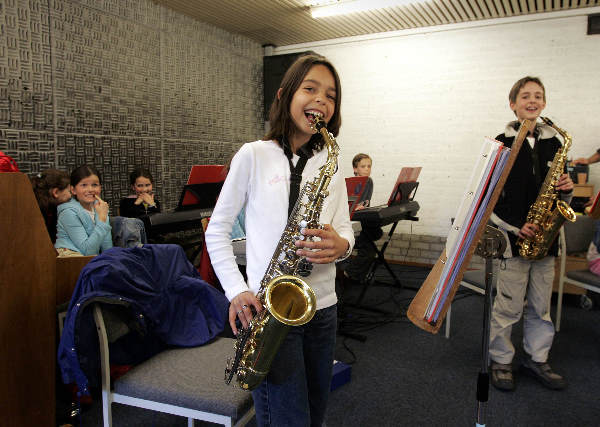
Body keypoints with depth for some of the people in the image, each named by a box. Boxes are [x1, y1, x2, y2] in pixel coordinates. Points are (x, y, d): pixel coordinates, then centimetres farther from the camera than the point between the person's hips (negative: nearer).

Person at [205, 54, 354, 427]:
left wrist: (341, 246, -16)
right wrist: (237, 291, -13)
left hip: (323, 308, 5)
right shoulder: (254, 155, -5)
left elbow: (345, 231, 8)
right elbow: (217, 230, -1)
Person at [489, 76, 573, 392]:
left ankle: (536, 360, 30)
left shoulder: (553, 144, 12)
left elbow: (559, 197, 18)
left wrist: (566, 189, -5)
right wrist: (514, 225, -15)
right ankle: (501, 361, 19)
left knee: (541, 306, 14)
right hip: (513, 238, -5)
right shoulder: (501, 145, -4)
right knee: (508, 306, 2)